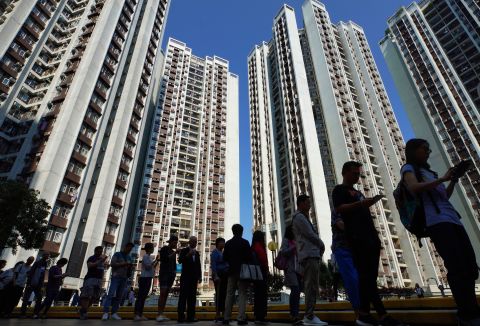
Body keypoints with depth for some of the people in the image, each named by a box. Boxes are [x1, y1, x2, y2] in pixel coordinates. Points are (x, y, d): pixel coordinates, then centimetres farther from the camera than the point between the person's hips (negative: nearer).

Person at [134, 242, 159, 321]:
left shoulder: (149, 257, 18)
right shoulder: (145, 256, -9)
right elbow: (148, 266, -19)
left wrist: (157, 261, 9)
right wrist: (155, 260, -16)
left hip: (148, 279, 9)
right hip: (144, 278, -9)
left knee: (143, 296, 8)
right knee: (141, 296, -9)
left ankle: (140, 314, 11)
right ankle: (137, 315, -9)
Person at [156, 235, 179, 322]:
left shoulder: (173, 251, 16)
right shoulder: (164, 249, -1)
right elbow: (162, 259, -12)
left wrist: (175, 271, 7)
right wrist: (173, 254, -14)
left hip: (171, 274, 6)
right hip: (164, 273, -6)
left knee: (166, 294, 3)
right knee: (163, 293, -14)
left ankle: (162, 314, 4)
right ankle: (159, 315, -15)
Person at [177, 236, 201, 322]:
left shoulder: (197, 253, 16)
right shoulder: (184, 251, 3)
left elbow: (198, 265, 17)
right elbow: (180, 261, -12)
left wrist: (200, 276, 10)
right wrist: (188, 255, -23)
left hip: (194, 278, 4)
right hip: (185, 277, -4)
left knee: (192, 297, 1)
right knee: (183, 296, -6)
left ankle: (190, 317, 4)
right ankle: (181, 317, -3)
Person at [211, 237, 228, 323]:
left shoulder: (223, 252, 18)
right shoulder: (215, 252, -4)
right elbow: (213, 265, -13)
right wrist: (215, 276, -22)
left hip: (225, 275, 7)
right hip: (218, 275, -7)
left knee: (224, 294, 5)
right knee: (219, 294, -7)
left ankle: (223, 315, 10)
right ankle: (217, 315, -2)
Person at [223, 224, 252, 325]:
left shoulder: (228, 243, 4)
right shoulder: (245, 242, -6)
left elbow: (224, 258, 4)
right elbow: (249, 257, -9)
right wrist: (246, 264, 8)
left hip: (231, 271, 4)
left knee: (229, 294, 8)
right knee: (242, 294, -1)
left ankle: (226, 318, 10)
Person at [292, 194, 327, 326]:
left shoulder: (302, 218, 27)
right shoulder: (299, 217, -5)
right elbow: (310, 235, -11)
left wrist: (319, 247, 5)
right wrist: (322, 246, 4)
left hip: (312, 254, 10)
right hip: (309, 254, -10)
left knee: (311, 286, 8)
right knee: (312, 286, -13)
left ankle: (309, 315, 10)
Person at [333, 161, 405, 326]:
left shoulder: (358, 192, 29)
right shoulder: (339, 190, 4)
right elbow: (338, 208, -12)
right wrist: (360, 203, -20)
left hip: (370, 235, 9)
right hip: (357, 237, -9)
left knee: (370, 275, 3)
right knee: (366, 275, -12)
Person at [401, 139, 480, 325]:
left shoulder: (428, 171, 30)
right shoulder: (409, 168, 8)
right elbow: (414, 188, -13)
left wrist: (453, 181, 14)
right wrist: (442, 179, -6)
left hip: (452, 219, 8)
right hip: (436, 221, -8)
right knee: (458, 268, -17)